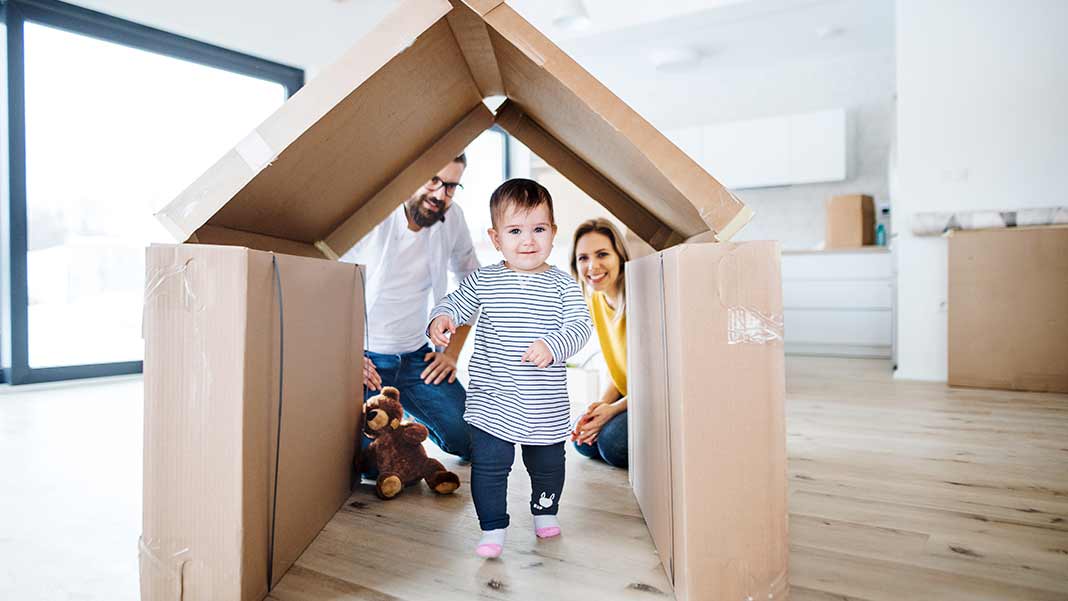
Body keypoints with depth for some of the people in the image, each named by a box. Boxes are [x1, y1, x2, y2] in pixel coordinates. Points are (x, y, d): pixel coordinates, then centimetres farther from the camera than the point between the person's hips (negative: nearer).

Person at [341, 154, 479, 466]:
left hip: (416, 357, 4)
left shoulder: (452, 217, -1)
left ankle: (411, 416, 24)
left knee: (471, 442, -7)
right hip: (361, 357, -4)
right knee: (373, 464, -19)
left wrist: (452, 351, 6)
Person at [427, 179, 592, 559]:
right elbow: (455, 304, 6)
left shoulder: (562, 285, -4)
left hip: (547, 406, 1)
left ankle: (545, 511, 45)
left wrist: (553, 345, -29)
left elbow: (580, 325, -10)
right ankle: (493, 528, 21)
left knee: (548, 465, 19)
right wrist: (441, 318, -17)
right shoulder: (482, 281, -2)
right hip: (491, 403, 0)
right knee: (488, 466, 2)